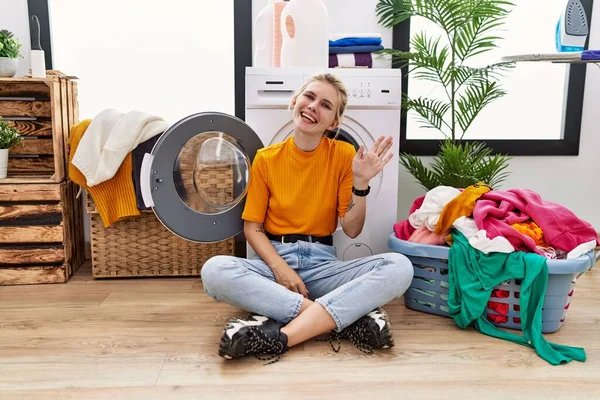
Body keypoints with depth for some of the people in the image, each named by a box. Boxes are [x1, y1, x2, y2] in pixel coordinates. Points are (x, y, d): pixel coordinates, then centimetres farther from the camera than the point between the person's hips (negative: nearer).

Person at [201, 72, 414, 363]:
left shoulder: (343, 155, 1)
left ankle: (281, 336, -33)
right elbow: (252, 227, 2)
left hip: (322, 263, 1)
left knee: (399, 266, -26)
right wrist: (279, 267, -15)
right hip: (274, 259, 0)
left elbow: (351, 230, 0)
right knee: (214, 270, -32)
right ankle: (346, 316, -29)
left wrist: (361, 183, -16)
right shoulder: (266, 159, 1)